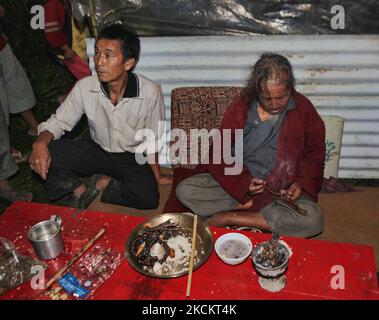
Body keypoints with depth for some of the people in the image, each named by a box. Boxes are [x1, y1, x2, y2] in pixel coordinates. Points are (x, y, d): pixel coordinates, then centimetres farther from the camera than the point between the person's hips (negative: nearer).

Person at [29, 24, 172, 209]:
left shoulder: (150, 92, -24)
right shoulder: (85, 87, -17)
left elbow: (152, 141, -11)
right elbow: (58, 121, -6)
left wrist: (157, 176, -1)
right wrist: (41, 142, -28)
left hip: (133, 158, -1)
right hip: (97, 151, 2)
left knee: (148, 198, -29)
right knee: (45, 154, -22)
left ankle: (103, 184, -1)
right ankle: (79, 191, 3)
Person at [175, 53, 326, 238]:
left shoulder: (303, 109, -2)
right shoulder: (240, 108, -3)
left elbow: (315, 153, 7)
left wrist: (302, 183, -11)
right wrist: (242, 181, -17)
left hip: (283, 188, 0)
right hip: (239, 182, 0)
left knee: (313, 220, -32)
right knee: (185, 190, -18)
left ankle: (229, 218, -22)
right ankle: (250, 205, -15)